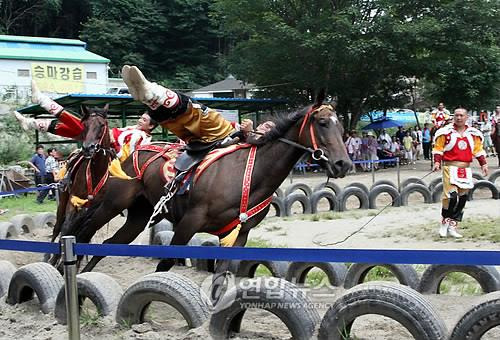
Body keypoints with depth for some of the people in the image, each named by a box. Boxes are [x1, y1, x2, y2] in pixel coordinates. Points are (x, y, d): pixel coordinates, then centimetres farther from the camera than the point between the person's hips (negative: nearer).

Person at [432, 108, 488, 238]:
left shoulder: (473, 133, 11)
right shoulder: (446, 132, -1)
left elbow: (478, 150, 15)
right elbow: (438, 148, -1)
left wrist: (483, 164, 7)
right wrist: (437, 162, -14)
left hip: (465, 169, 5)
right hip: (450, 167, -5)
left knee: (463, 197, 3)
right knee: (451, 195, -17)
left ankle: (452, 225, 11)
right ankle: (445, 222, 1)